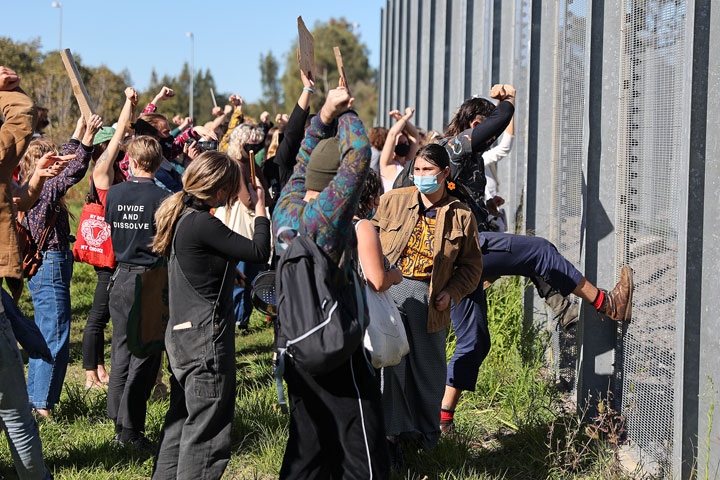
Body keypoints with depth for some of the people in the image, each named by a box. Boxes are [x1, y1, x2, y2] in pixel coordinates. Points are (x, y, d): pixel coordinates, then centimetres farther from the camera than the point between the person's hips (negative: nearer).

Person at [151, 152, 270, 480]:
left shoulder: (181, 217, 9)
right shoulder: (201, 224, -21)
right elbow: (259, 252, -17)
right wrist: (260, 209, -7)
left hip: (181, 335, 10)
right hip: (207, 340, -10)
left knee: (181, 423, 19)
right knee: (206, 430, -2)